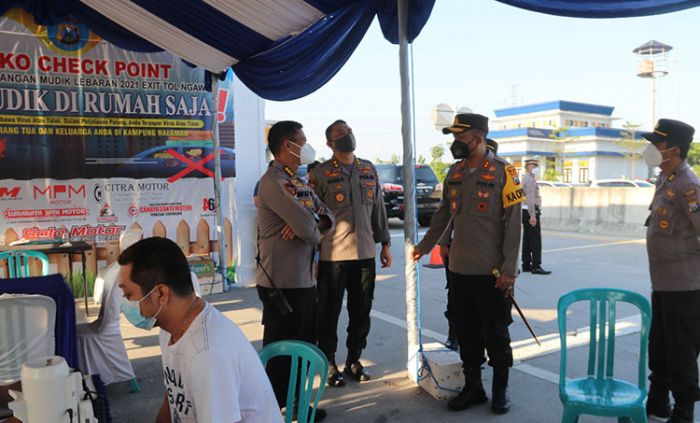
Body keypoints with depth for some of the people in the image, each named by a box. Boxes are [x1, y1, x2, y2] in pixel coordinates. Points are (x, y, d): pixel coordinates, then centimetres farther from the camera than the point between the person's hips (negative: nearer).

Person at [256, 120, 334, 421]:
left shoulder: (300, 182, 14)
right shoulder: (273, 181, -17)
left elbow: (327, 216, 8)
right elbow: (308, 229, -24)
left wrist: (311, 225, -14)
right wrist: (315, 234, -1)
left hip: (305, 280, 10)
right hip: (283, 284, -10)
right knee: (280, 353, 3)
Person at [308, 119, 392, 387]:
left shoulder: (369, 170, 10)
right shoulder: (321, 173, -4)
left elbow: (378, 208, 14)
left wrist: (385, 243, 12)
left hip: (365, 253, 4)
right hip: (332, 255, -4)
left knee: (361, 311, 11)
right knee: (329, 313, 6)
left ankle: (354, 359, 28)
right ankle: (330, 364, 21)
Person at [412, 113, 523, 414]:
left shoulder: (502, 171, -9)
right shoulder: (454, 173, 8)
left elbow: (513, 223, -11)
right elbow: (443, 214, 19)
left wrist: (509, 269, -14)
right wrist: (425, 245, 24)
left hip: (491, 272, -5)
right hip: (459, 268, 5)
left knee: (495, 332, 8)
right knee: (466, 331, 13)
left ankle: (500, 390, 25)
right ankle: (472, 387, 28)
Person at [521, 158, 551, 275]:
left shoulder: (525, 178, 18)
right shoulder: (530, 179, -13)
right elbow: (530, 198, -20)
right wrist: (532, 216, -23)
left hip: (526, 212, 10)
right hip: (531, 212, -10)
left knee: (527, 239, 10)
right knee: (536, 240, -9)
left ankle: (526, 265, 13)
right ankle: (536, 266, -9)